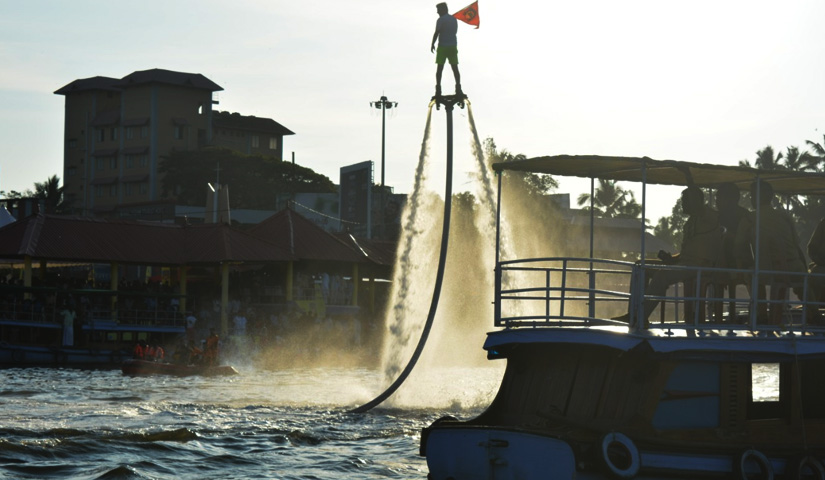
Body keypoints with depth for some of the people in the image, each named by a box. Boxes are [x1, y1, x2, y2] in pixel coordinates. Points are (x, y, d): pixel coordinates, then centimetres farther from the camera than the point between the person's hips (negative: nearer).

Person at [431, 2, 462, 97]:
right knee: (455, 68, 5)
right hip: (453, 46, 5)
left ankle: (438, 89, -5)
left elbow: (436, 33, -13)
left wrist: (432, 44, -3)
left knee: (439, 68, 0)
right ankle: (458, 89, -2)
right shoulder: (454, 19, 11)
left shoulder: (440, 20, -9)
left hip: (442, 47, -5)